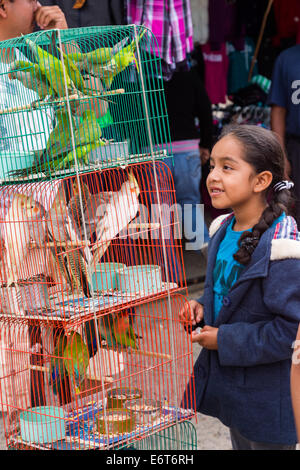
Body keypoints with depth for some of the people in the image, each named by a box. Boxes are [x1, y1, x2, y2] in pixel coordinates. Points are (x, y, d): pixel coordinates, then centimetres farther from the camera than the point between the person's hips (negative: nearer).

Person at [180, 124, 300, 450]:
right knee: (240, 442, 23)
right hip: (229, 386, 8)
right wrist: (201, 307, -1)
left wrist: (224, 340, -21)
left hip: (267, 397, -8)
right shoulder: (223, 231, 3)